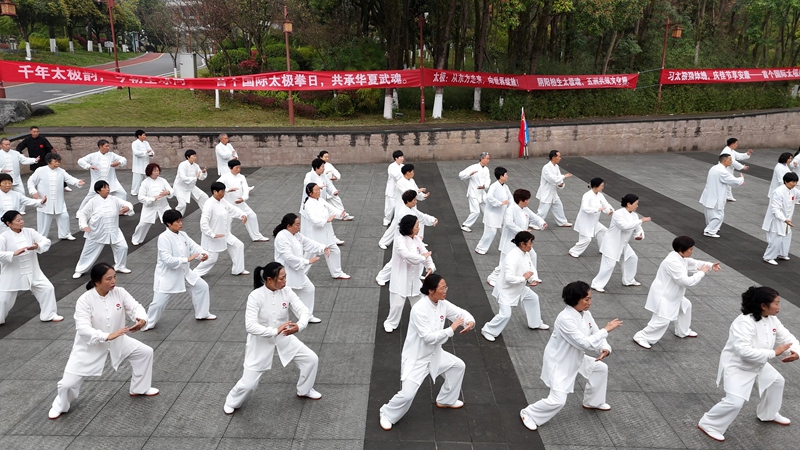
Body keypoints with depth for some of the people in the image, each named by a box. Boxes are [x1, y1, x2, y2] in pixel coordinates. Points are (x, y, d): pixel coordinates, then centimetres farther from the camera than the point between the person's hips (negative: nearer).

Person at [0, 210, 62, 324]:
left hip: (32, 272, 4)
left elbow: (46, 241, -6)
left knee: (48, 288, 2)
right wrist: (14, 253, -35)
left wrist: (38, 246, -26)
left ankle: (49, 315, 19)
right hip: (12, 274, -3)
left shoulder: (29, 232, -5)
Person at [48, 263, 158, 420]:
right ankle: (60, 405, 33)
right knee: (69, 381, -3)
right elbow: (83, 328, -32)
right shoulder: (85, 300, -26)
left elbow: (135, 307, -18)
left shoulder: (119, 293, -14)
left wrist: (141, 319, -42)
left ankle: (139, 388, 28)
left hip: (116, 341, 4)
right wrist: (107, 336, -45)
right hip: (89, 345, -4)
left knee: (145, 352, 5)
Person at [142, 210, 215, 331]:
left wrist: (203, 253, -25)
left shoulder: (183, 235, 0)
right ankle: (149, 323, 26)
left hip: (183, 271, 8)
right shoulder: (164, 238, -23)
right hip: (167, 274, -8)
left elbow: (194, 246, -3)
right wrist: (187, 259, -31)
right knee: (159, 302, -1)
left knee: (202, 286, 13)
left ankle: (202, 314, 30)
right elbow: (167, 259, -29)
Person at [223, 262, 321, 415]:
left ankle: (304, 390, 29)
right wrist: (275, 331, -40)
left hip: (284, 338, 4)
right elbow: (250, 326, -31)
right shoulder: (256, 296, -26)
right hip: (261, 341, -4)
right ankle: (232, 402, 35)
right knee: (249, 382, 1)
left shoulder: (286, 292, -13)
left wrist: (299, 325, -40)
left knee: (311, 359, 2)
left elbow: (304, 311, -18)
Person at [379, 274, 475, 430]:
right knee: (407, 394, -14)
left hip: (434, 354, 8)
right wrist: (451, 329, -30)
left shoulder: (442, 304, -7)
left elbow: (461, 312, 3)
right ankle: (387, 414, 16)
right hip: (416, 357, -8)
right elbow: (428, 337, -32)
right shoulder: (419, 309, -31)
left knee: (458, 366, 17)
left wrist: (470, 321, -19)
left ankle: (446, 400, 37)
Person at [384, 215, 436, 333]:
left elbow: (425, 253, -8)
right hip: (401, 278, -7)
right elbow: (408, 256, -33)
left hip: (414, 277, 7)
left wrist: (430, 267, -24)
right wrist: (423, 257, -22)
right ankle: (391, 322, 22)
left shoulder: (417, 239, 0)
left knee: (419, 300, 19)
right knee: (397, 303, 0)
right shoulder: (399, 240, -22)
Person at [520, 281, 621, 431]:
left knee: (601, 368, 21)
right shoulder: (565, 319, -34)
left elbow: (596, 334, 2)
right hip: (558, 363, -9)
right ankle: (529, 414, 9)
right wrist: (606, 330, -29)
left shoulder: (585, 314, -5)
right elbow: (585, 343, -35)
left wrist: (605, 348, -19)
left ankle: (593, 402, 42)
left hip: (575, 359, 9)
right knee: (558, 400, -15)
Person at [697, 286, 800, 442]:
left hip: (757, 364, 9)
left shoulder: (772, 319, -5)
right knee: (735, 402, -18)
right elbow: (744, 351, -40)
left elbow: (787, 337, 0)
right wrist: (773, 353, -37)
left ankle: (768, 414, 48)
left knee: (777, 381, 24)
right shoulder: (744, 323, -34)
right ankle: (708, 424, 2)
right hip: (736, 366, -9)